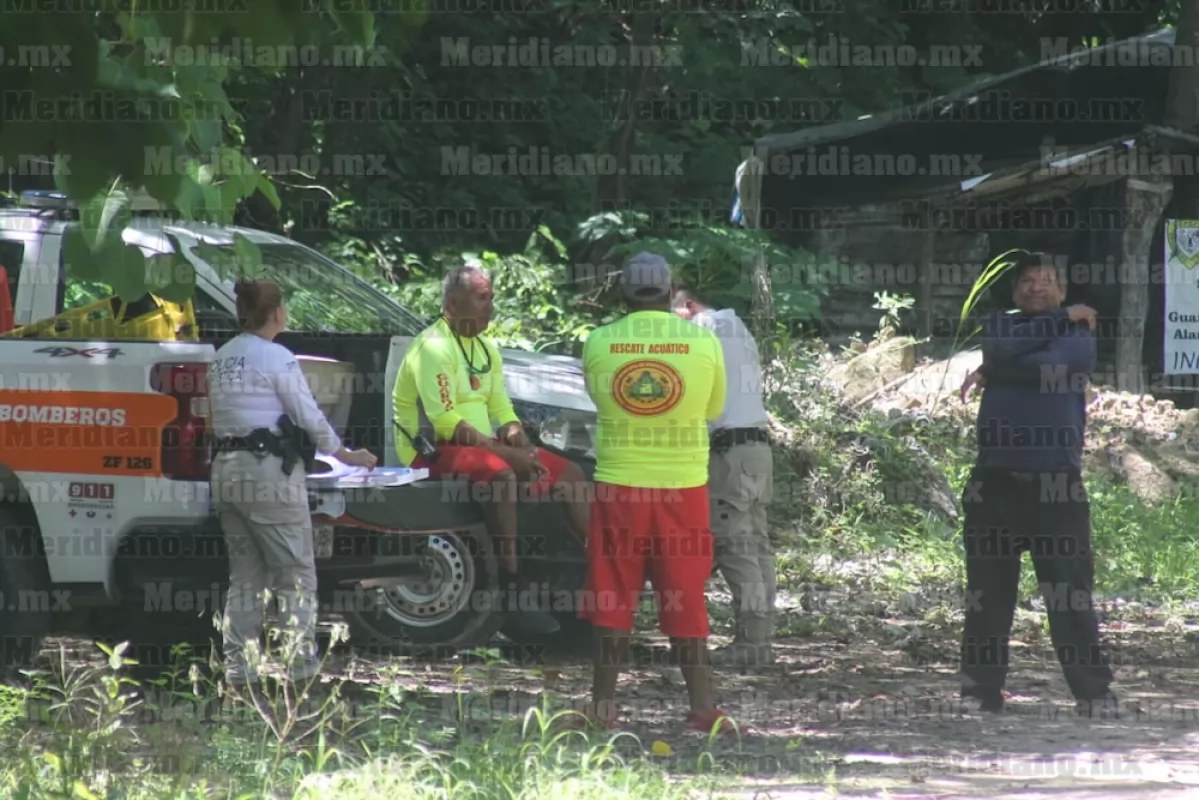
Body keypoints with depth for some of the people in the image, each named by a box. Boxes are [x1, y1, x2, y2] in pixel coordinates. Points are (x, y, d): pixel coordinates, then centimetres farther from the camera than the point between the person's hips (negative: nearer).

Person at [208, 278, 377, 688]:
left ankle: (237, 665, 9)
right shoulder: (275, 358, -9)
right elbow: (309, 417, -7)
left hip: (226, 468, 7)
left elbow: (215, 417, 12)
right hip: (269, 470, -7)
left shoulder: (221, 359, 12)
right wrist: (346, 456, 3)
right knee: (296, 573, 0)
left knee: (244, 575, 12)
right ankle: (300, 661, -3)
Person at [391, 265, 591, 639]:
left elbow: (501, 408, 16)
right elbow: (444, 421, -23)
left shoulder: (486, 349, 15)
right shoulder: (434, 348, -15)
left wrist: (519, 442, -7)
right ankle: (513, 596, -41)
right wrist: (504, 451, -24)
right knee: (500, 474, -38)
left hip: (480, 443, 10)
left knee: (570, 474, 4)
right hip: (433, 451, -10)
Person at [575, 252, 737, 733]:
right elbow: (714, 409, 9)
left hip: (618, 483, 0)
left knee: (612, 598, 8)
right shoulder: (703, 342, -5)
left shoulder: (599, 344, -5)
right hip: (684, 484, 0)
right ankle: (702, 706, 6)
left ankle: (603, 703, 10)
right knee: (686, 599, 7)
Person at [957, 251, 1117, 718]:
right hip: (995, 481, 3)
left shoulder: (1079, 335, 6)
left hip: (1055, 484, -3)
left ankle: (1094, 692, -4)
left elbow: (1049, 365, -12)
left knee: (1070, 591, -6)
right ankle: (982, 690, 7)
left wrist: (992, 372, 1)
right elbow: (998, 349, -6)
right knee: (987, 591, 2)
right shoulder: (999, 326, 17)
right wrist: (1059, 321, -2)